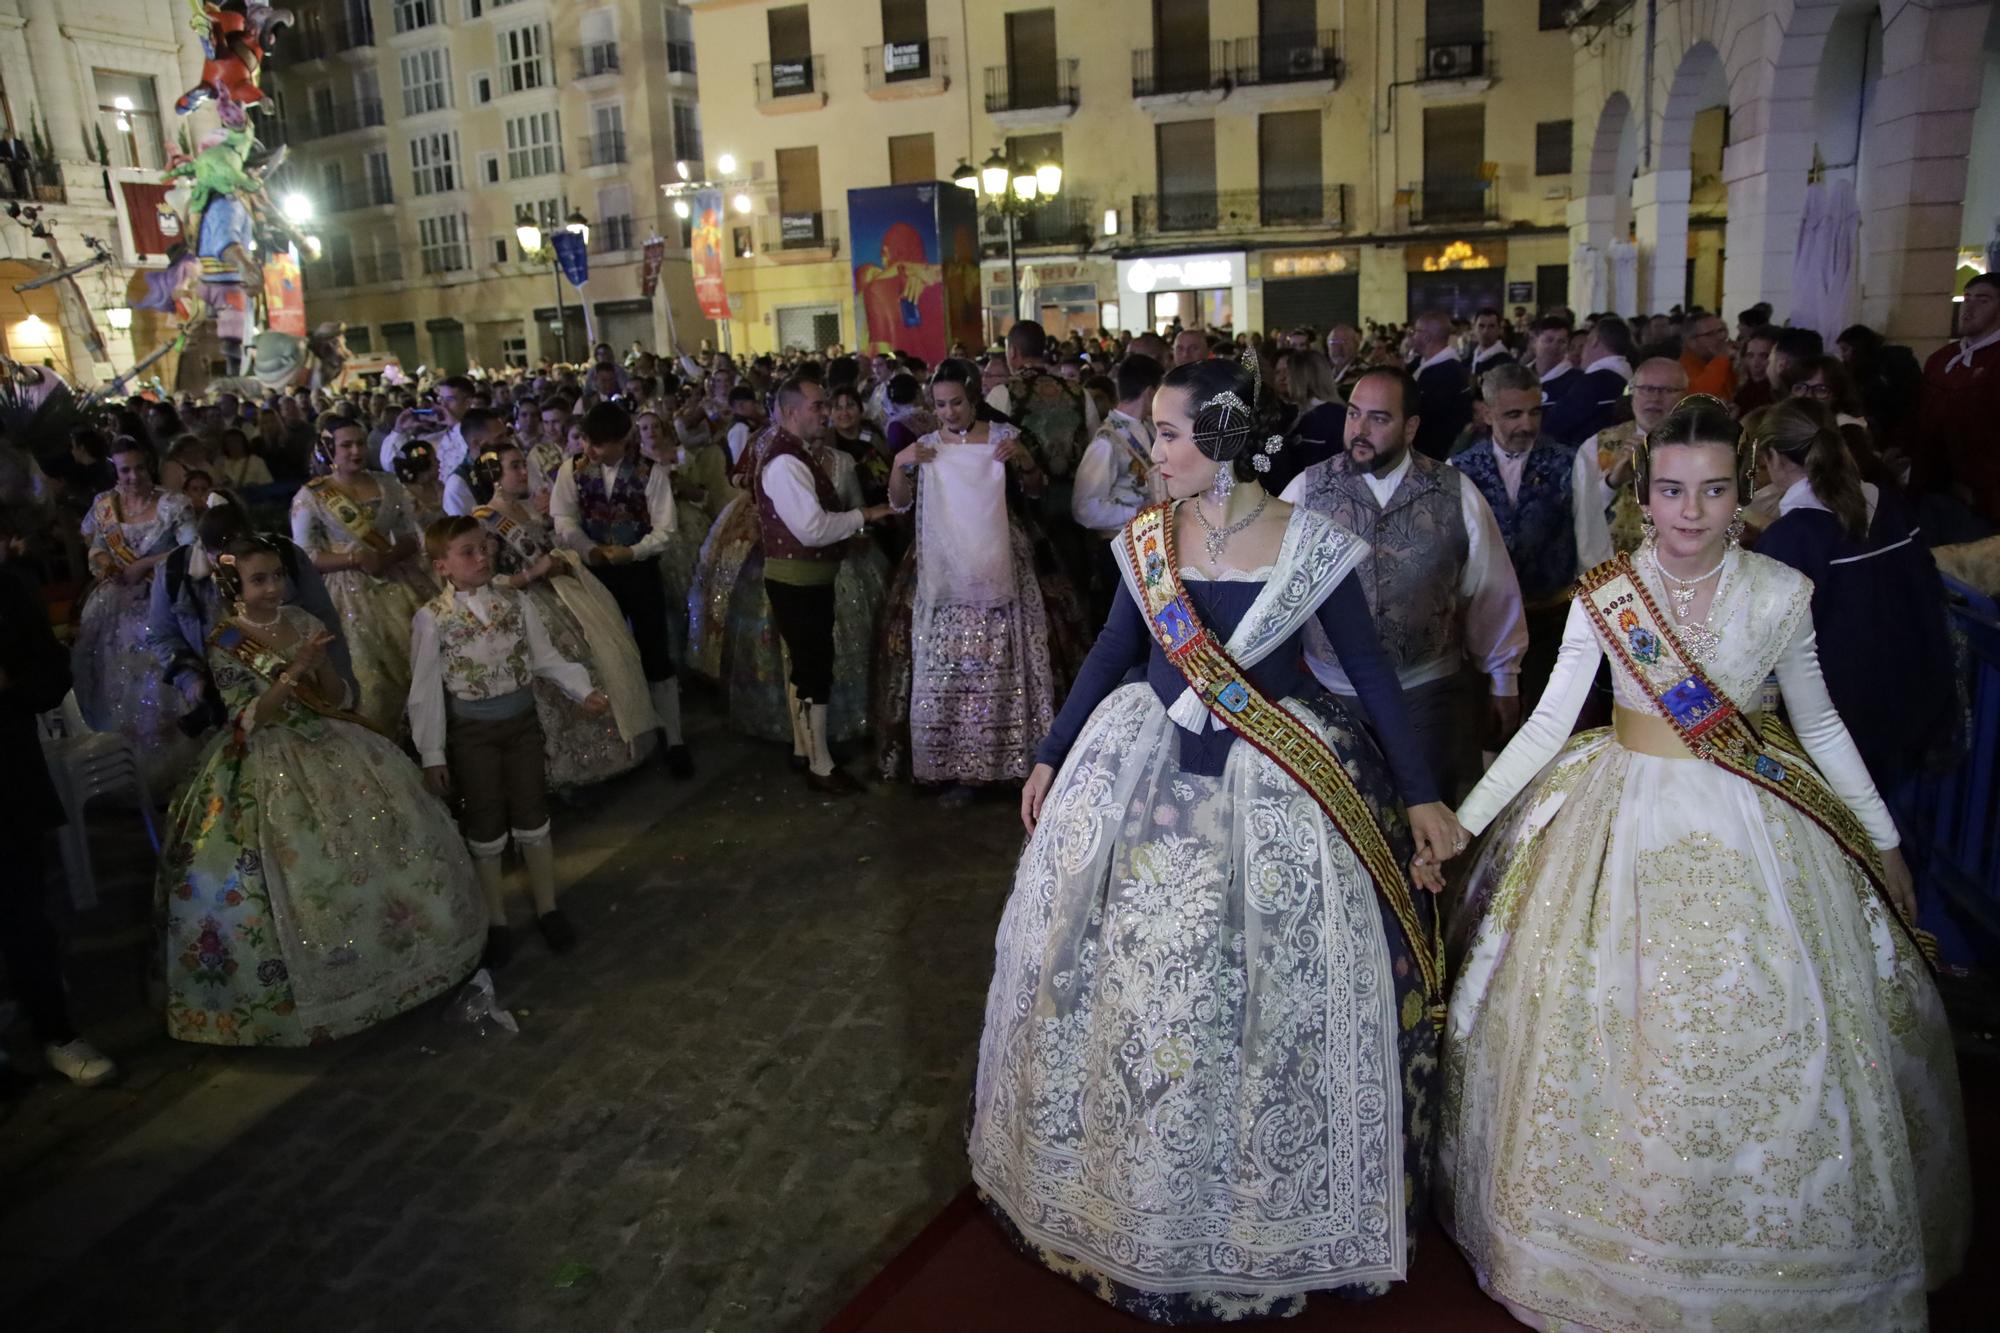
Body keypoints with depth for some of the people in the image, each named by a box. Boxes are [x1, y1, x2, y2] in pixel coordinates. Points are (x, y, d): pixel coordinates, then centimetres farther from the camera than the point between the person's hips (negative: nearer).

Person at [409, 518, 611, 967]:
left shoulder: (515, 604, -3)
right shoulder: (432, 618, -11)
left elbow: (546, 658, 4)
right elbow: (426, 690, -8)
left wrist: (584, 691, -7)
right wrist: (432, 754, -8)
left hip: (522, 720, 2)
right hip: (471, 732, -2)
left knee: (532, 815, 12)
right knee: (485, 825, 10)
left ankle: (547, 907, 29)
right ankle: (495, 920, 27)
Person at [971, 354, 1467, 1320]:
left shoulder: (1308, 543, -9)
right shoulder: (1146, 536, 0)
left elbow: (1370, 669, -3)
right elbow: (1111, 652, 9)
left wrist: (1418, 793, -4)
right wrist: (1049, 755, 12)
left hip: (1275, 783, -3)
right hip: (1145, 768, 3)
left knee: (1276, 990, 6)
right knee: (1123, 973, 11)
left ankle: (1271, 1214, 31)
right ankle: (1134, 1191, 35)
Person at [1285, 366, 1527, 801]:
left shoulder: (1457, 495, -3)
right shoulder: (1306, 490, -6)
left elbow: (1492, 592, 5)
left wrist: (1503, 681, 11)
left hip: (1428, 689, 1)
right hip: (1329, 690, 0)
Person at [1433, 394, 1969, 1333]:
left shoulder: (1781, 593, -5)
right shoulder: (1602, 594, -8)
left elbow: (1820, 724, 7)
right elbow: (1550, 721, -5)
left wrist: (1883, 841, 10)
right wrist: (1460, 819, -10)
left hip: (1750, 831, 1)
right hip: (1626, 821, -1)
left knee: (1758, 1044, 9)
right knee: (1611, 1034, 7)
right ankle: (1615, 1243, 31)